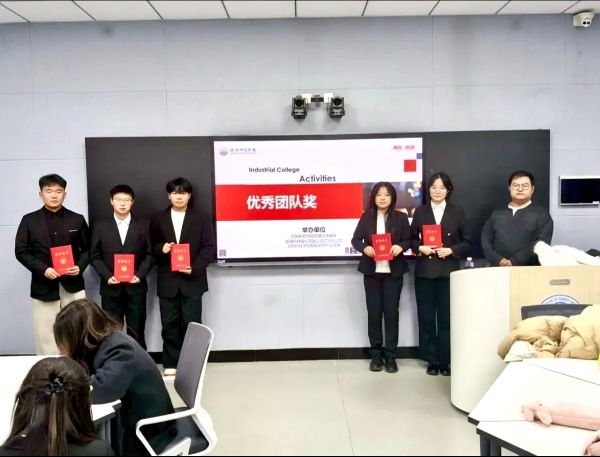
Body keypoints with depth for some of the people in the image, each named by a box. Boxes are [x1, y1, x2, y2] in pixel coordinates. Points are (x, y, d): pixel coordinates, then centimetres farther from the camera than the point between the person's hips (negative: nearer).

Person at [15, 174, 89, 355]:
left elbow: (87, 248, 10)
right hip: (43, 287, -1)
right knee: (45, 336, 3)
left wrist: (80, 266, -9)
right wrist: (43, 269, -13)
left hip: (73, 284, 1)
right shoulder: (29, 220, 3)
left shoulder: (77, 219, 6)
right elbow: (21, 251, 0)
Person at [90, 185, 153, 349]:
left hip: (136, 287, 0)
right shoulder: (100, 226, 5)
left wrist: (140, 275, -11)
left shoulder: (142, 225, 6)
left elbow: (149, 254, 4)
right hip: (110, 288, 0)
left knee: (137, 333, 4)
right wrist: (107, 276, -11)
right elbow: (95, 256, 4)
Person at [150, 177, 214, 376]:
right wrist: (161, 248, -12)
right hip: (167, 281, 2)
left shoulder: (201, 219, 3)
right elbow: (152, 247, 11)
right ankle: (171, 363, 16)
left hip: (192, 280, -1)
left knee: (192, 323, 3)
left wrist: (195, 268, -14)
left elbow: (208, 247, -1)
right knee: (169, 324, 6)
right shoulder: (158, 219, 8)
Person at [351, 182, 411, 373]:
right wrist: (364, 248, -18)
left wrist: (401, 247, -17)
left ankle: (390, 355, 10)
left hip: (393, 270, -1)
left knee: (391, 311, 1)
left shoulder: (400, 217, 4)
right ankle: (376, 354, 14)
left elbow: (409, 239, 5)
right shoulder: (366, 217, 5)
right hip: (372, 270, 1)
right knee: (374, 312, 4)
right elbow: (356, 239, 3)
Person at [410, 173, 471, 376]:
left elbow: (467, 242, 5)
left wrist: (451, 250, -11)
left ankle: (445, 360, 13)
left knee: (446, 317, 2)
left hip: (449, 271, -1)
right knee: (426, 316, 3)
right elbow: (412, 238, 10)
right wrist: (420, 248, -10)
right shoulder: (420, 211, 7)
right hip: (425, 271, 1)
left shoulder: (457, 212, 5)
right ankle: (431, 360, 14)